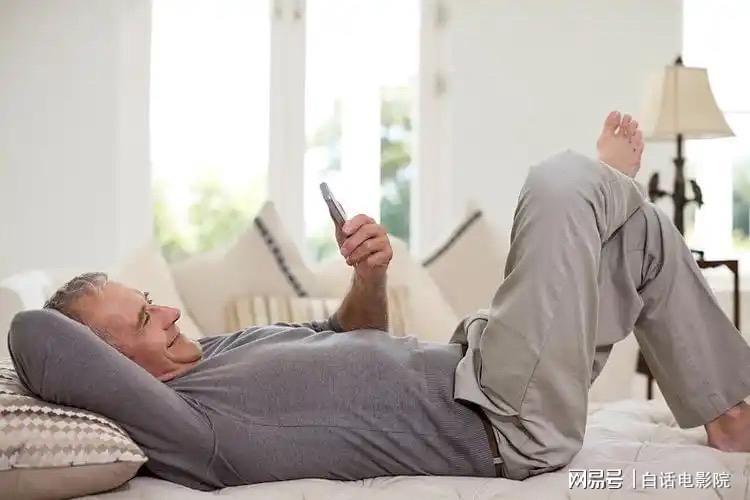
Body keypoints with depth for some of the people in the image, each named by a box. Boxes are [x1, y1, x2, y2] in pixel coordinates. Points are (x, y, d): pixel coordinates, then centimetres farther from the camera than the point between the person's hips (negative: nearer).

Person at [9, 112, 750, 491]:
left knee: (643, 230, 17)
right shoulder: (182, 426, -22)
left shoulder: (229, 345, 7)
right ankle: (606, 179, 23)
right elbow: (33, 334, -36)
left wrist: (370, 277, -1)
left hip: (463, 367, 9)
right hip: (513, 427, -9)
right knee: (560, 183, -16)